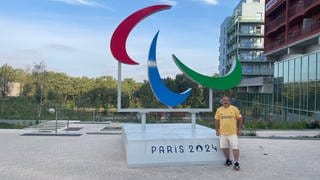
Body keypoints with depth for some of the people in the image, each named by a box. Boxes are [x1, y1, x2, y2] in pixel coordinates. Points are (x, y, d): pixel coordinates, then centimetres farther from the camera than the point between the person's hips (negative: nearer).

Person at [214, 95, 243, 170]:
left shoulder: (234, 109, -1)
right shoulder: (219, 110, 5)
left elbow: (239, 119, 4)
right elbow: (216, 120, 10)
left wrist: (239, 129, 1)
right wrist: (217, 130, 6)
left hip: (233, 132, -3)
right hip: (223, 132, 3)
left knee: (235, 147, -5)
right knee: (224, 147, 11)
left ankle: (236, 162, 2)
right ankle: (228, 160, 28)